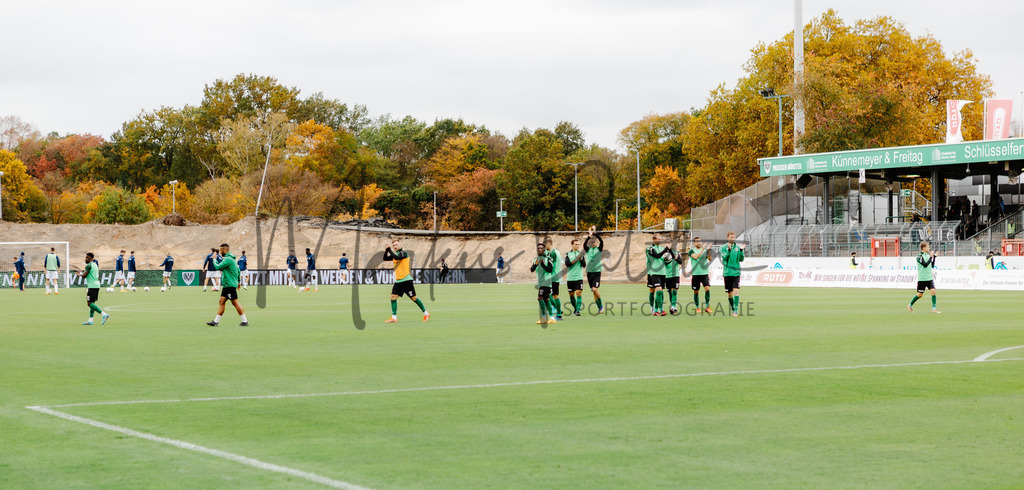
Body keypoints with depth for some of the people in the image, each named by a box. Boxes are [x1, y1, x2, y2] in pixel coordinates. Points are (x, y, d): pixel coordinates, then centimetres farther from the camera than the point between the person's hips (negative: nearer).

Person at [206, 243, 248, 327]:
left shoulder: (228, 259, -16)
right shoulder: (231, 258, 17)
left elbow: (218, 267, -16)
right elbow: (238, 270, 22)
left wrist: (215, 259, 1)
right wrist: (238, 282, 26)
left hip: (230, 285, -10)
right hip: (227, 285, 10)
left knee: (235, 303, -8)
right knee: (221, 302, 8)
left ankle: (245, 321, -5)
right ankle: (216, 321, 9)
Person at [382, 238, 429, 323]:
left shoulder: (404, 253, -9)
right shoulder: (394, 254, 14)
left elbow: (397, 257, -26)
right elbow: (385, 258, 11)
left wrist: (390, 250, -19)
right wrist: (386, 251, -6)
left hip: (406, 280, -7)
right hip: (398, 281, 7)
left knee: (413, 298, -1)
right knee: (393, 297, -5)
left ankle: (426, 314, 12)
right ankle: (394, 317, -3)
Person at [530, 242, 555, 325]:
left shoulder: (547, 258, -6)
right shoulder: (536, 259, 14)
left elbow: (550, 270, -13)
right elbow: (532, 270, 5)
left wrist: (542, 264, -20)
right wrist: (535, 264, -14)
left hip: (546, 282, -7)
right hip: (540, 282, 7)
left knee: (540, 297, -16)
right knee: (546, 299, 8)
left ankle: (544, 317, -14)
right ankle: (551, 317, 13)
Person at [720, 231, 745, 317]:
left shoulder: (738, 247, 7)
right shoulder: (723, 247, 2)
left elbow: (741, 259, 2)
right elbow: (725, 257, -12)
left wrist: (741, 250, -12)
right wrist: (729, 249, -25)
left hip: (736, 272, 0)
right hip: (727, 273, 0)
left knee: (736, 291, -13)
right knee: (729, 293, 7)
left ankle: (736, 310, -14)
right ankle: (732, 308, 25)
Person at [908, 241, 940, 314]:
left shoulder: (928, 255, 10)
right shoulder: (919, 256, -11)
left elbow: (932, 266, 14)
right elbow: (925, 264, -21)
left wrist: (934, 257, 8)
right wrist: (931, 257, -19)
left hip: (929, 278, 6)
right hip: (922, 279, -6)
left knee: (933, 291, -9)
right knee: (920, 294, 2)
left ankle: (934, 308, -4)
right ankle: (910, 305, 21)